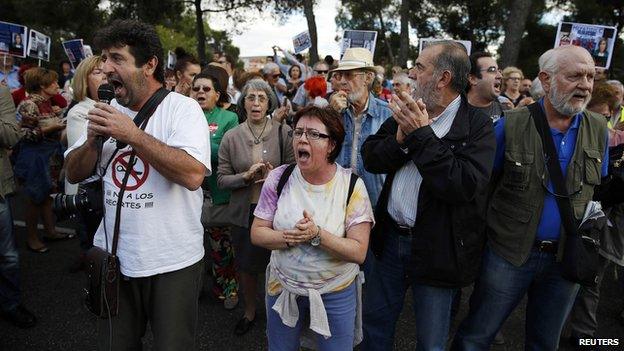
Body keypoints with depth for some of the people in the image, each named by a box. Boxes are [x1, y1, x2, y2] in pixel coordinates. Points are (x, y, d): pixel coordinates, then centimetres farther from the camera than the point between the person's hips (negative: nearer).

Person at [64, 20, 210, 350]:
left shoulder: (182, 107, -12)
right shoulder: (109, 111, 6)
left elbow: (193, 175, -27)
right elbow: (74, 174, 9)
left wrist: (131, 133, -25)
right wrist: (93, 138, -11)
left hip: (171, 261, -5)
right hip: (113, 256, 6)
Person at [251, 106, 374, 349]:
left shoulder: (352, 185, -13)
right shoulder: (279, 178, -7)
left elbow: (359, 252, -16)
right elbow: (257, 234, -4)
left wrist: (317, 235, -29)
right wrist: (289, 237, -23)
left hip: (336, 293, -2)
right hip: (282, 288, 2)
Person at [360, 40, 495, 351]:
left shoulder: (477, 125, -14)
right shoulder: (409, 111, 3)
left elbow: (465, 187, -26)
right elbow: (370, 158, 0)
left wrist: (422, 136, -26)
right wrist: (400, 139, -19)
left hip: (436, 248, -4)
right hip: (391, 237, 5)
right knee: (375, 320, 21)